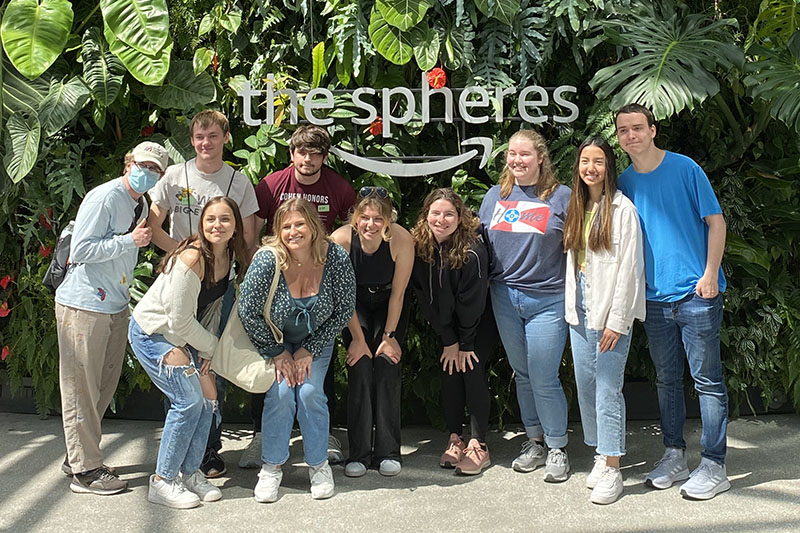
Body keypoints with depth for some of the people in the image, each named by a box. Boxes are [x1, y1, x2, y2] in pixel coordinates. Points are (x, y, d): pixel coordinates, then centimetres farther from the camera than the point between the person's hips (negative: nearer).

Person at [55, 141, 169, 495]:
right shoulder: (104, 198, -15)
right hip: (83, 304, -9)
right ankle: (85, 469, 6)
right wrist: (131, 240, -20)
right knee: (82, 386, -1)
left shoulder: (141, 205, 13)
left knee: (105, 384, 15)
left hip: (116, 306, 9)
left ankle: (79, 454, 29)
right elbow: (80, 250, -21)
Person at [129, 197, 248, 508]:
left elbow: (214, 308, 6)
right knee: (189, 400, -14)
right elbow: (180, 320, -25)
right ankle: (163, 481, -2)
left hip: (183, 334, 8)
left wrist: (208, 351, -3)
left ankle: (189, 472, 16)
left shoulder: (228, 257, -4)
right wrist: (212, 346, -10)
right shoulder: (192, 259, -29)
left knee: (208, 397, 2)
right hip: (151, 333, -8)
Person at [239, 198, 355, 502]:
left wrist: (309, 350, -12)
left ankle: (319, 465, 6)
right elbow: (248, 313, -19)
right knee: (280, 392, -17)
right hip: (274, 339, -1)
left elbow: (344, 311, -12)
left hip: (316, 340, 1)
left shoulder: (336, 258, -23)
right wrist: (278, 353, -13)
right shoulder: (267, 261, -28)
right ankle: (272, 467, 1)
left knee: (310, 392, -14)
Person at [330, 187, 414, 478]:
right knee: (359, 369, -14)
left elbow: (398, 294, -16)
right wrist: (357, 338, -12)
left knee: (388, 368, -13)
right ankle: (359, 454, -6)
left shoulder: (401, 239, -28)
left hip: (389, 307, 0)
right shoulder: (341, 240, -27)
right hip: (354, 308, 0)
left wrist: (389, 336, -11)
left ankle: (387, 453, -3)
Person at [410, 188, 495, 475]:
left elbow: (471, 302, -20)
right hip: (445, 325, 4)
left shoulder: (473, 252, -27)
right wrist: (449, 341, -10)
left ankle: (479, 444, -4)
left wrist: (465, 343, -14)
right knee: (450, 373, -1)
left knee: (472, 371, -11)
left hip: (479, 323, -4)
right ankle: (455, 438, 8)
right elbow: (426, 297, -9)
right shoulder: (419, 247, -13)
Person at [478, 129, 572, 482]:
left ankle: (557, 449, 14)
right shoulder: (495, 196, 9)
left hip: (548, 300, -4)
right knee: (521, 374, 13)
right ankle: (535, 441, 28)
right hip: (504, 298, 5)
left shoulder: (561, 197, -3)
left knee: (544, 379, -3)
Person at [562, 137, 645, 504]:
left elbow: (629, 267, -12)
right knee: (585, 385, 10)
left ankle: (612, 470, 2)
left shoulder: (622, 209, -8)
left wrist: (617, 320, -15)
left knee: (608, 388, -6)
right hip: (580, 309, 7)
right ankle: (601, 456, 23)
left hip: (610, 311, -7)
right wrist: (572, 306, 9)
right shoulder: (577, 208, 14)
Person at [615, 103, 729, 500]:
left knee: (707, 380, 0)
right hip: (655, 297, 5)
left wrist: (710, 274, -11)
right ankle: (674, 455, 25)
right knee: (667, 379, 13)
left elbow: (716, 221, -3)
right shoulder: (625, 182, 9)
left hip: (696, 294, -5)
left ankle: (713, 466, 7)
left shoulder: (685, 169, -4)